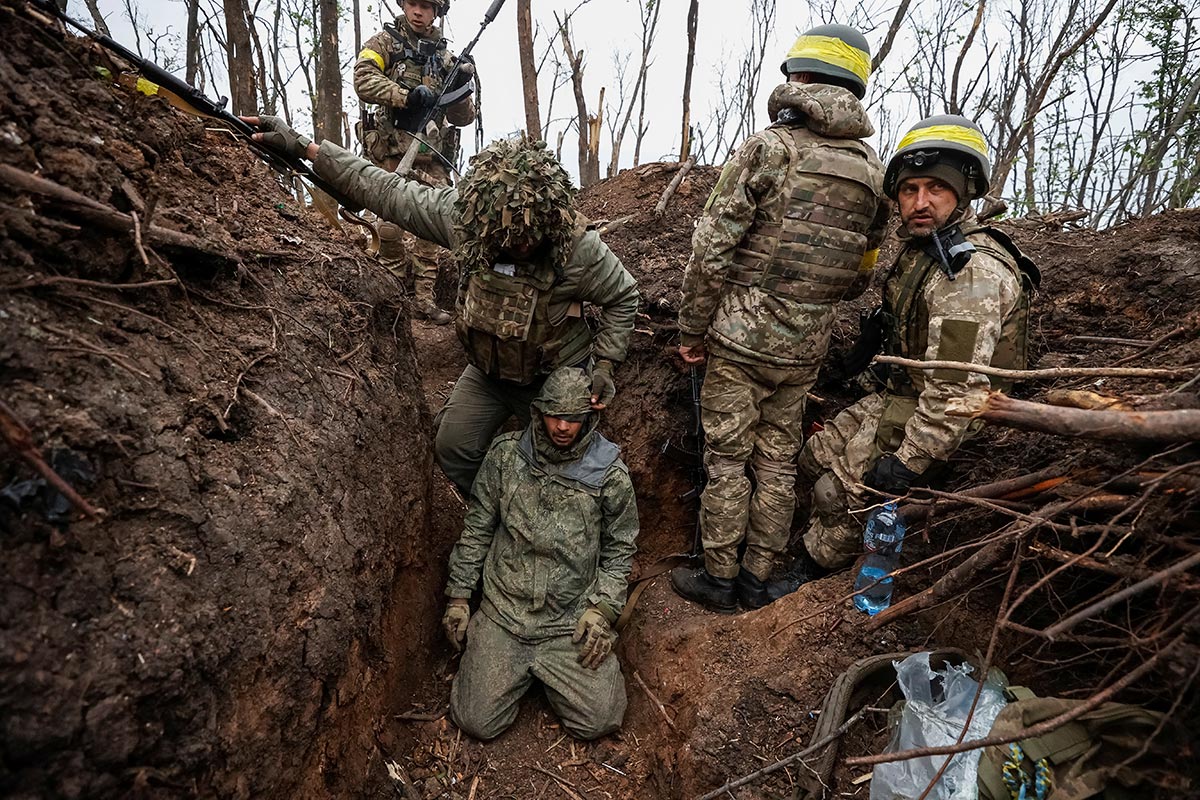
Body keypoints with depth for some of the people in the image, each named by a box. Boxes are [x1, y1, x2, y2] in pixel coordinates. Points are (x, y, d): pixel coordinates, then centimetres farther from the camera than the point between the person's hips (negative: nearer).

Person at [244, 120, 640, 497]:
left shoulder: (579, 248, -30)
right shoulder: (462, 213, -22)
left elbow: (623, 296, -11)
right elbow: (388, 191, -12)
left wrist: (604, 363, -16)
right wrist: (303, 147, -10)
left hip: (556, 381, -3)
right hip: (487, 370, 4)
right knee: (453, 449, 7)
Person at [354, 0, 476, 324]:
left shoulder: (445, 57, 18)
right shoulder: (385, 41, 9)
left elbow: (463, 118, 15)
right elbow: (363, 81, -8)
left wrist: (462, 89, -6)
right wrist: (407, 95, -21)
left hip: (431, 155, 3)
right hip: (392, 150, -3)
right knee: (393, 221, -8)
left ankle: (424, 297, 6)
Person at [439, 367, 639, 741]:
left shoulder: (610, 474, -7)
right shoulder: (506, 454, -4)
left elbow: (619, 548, 4)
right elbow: (476, 528, 6)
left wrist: (603, 608, -6)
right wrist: (458, 597, 6)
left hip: (573, 621, 0)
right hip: (503, 611, 1)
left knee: (599, 720, -9)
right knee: (476, 721, -6)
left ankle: (545, 668, 21)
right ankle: (526, 668, 25)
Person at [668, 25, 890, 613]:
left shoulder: (769, 147, -8)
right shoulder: (873, 172, 8)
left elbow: (711, 250, -13)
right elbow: (860, 275, 13)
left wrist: (692, 329, -4)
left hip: (743, 337, -5)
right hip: (807, 348, 5)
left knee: (727, 458, 6)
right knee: (778, 460, 14)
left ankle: (718, 579, 18)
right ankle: (757, 579, 26)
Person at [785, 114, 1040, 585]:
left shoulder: (972, 271, -27)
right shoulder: (923, 247, 5)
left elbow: (957, 388, -31)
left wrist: (909, 460, -28)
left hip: (929, 418, -10)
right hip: (898, 396, 10)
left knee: (840, 494, -3)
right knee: (815, 458, 12)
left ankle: (804, 578, 21)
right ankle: (823, 544, 31)